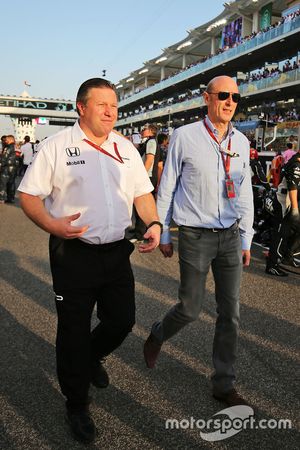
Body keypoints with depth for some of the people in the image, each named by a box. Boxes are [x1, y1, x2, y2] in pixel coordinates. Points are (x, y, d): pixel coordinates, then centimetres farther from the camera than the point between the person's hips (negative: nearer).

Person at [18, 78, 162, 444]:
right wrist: (53, 225, -24)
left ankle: (91, 357, 48)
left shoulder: (125, 148, 9)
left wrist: (153, 224, -5)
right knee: (74, 330, 7)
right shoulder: (57, 146, -5)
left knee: (122, 321, 13)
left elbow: (142, 192, 13)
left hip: (117, 252, 5)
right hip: (74, 253, -4)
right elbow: (29, 195, -6)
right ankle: (76, 404, 31)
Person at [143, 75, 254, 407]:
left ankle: (224, 384, 26)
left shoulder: (241, 142, 9)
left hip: (230, 237, 5)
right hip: (195, 237, -4)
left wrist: (246, 240, 13)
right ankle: (157, 336, 37)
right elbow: (166, 187, 0)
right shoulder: (184, 136, -4)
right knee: (190, 309, 2)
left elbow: (244, 193, 13)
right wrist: (162, 234, 1)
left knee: (230, 313, 8)